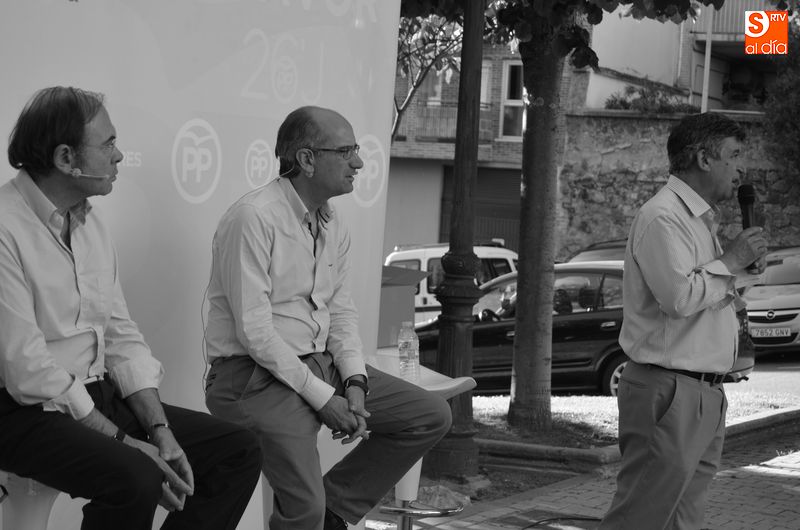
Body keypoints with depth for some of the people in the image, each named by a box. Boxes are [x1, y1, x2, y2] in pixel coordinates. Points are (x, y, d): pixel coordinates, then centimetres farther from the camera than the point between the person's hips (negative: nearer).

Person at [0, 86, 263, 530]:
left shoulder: (90, 225, 11)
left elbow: (121, 336, 12)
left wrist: (160, 430, -2)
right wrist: (123, 441, -19)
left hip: (99, 396, 9)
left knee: (238, 450, 0)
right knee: (135, 479, -33)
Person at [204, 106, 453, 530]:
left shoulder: (334, 225, 10)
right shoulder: (254, 218, -16)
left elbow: (341, 314, 13)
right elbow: (254, 331, -20)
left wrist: (355, 382, -5)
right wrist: (322, 397, -18)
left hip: (322, 364, 9)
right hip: (256, 374, -9)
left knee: (431, 416, 3)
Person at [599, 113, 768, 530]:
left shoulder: (701, 219, 20)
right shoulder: (662, 217, -13)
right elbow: (678, 296, -25)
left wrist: (740, 266, 10)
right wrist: (730, 261, -11)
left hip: (705, 399, 10)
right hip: (668, 394, -10)